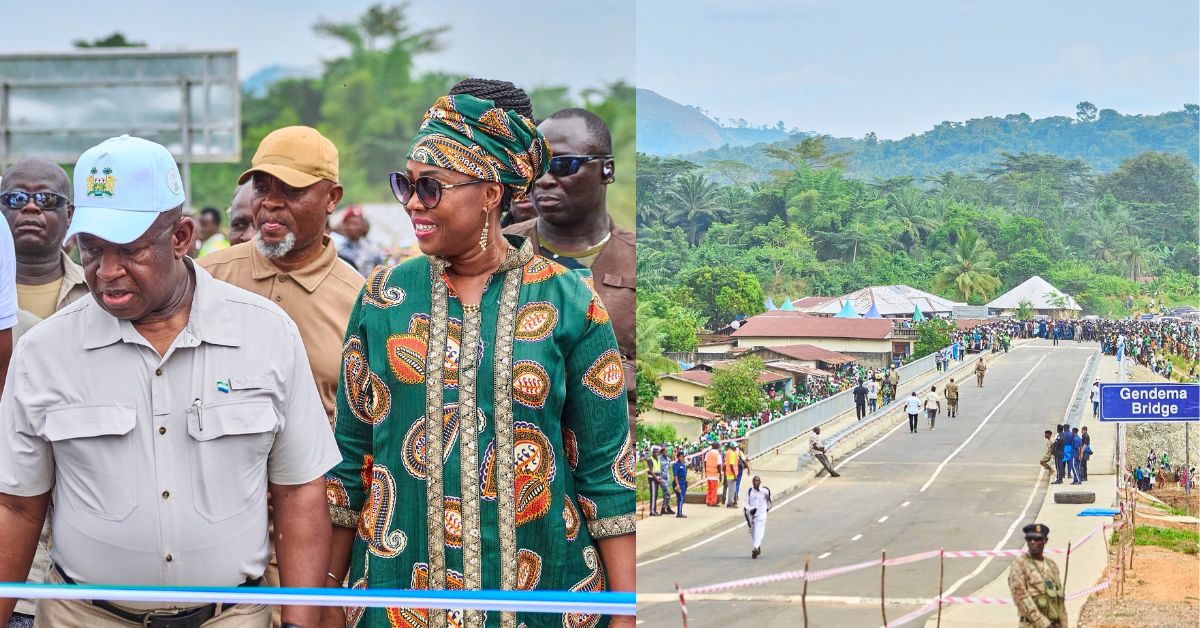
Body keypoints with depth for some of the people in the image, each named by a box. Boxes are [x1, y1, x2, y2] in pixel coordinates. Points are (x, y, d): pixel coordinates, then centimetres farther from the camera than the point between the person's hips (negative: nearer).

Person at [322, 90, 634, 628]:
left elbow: (606, 469, -3)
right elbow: (351, 455, 6)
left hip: (540, 582, -1)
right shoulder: (384, 295, 1)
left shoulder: (568, 302, -4)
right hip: (402, 583, 2)